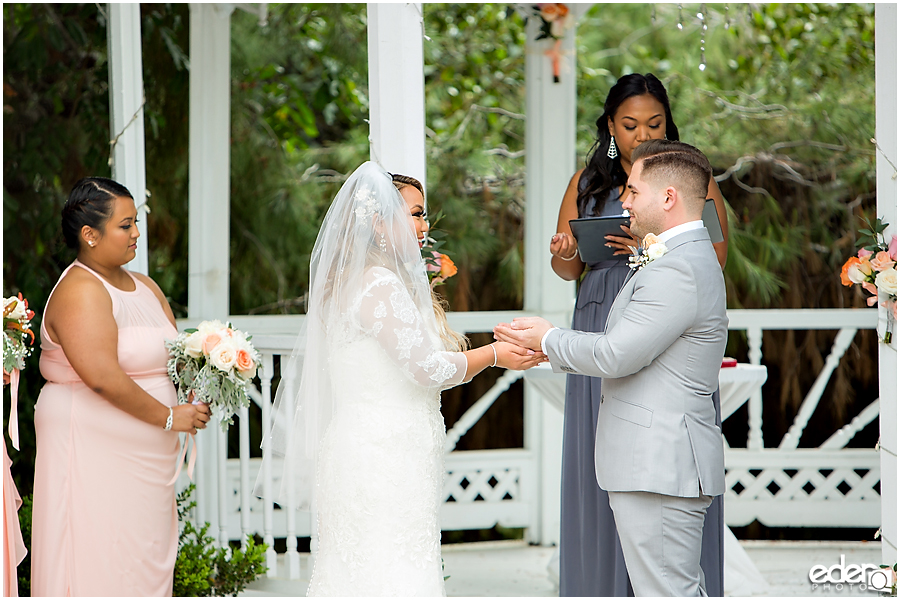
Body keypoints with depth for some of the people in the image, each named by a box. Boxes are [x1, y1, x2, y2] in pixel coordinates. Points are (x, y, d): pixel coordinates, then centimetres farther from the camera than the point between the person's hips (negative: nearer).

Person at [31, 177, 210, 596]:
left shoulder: (145, 287, 15)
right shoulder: (80, 292, -14)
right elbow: (102, 377, -24)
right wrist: (169, 417, -16)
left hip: (144, 461, 9)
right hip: (93, 453, -9)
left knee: (145, 566, 8)